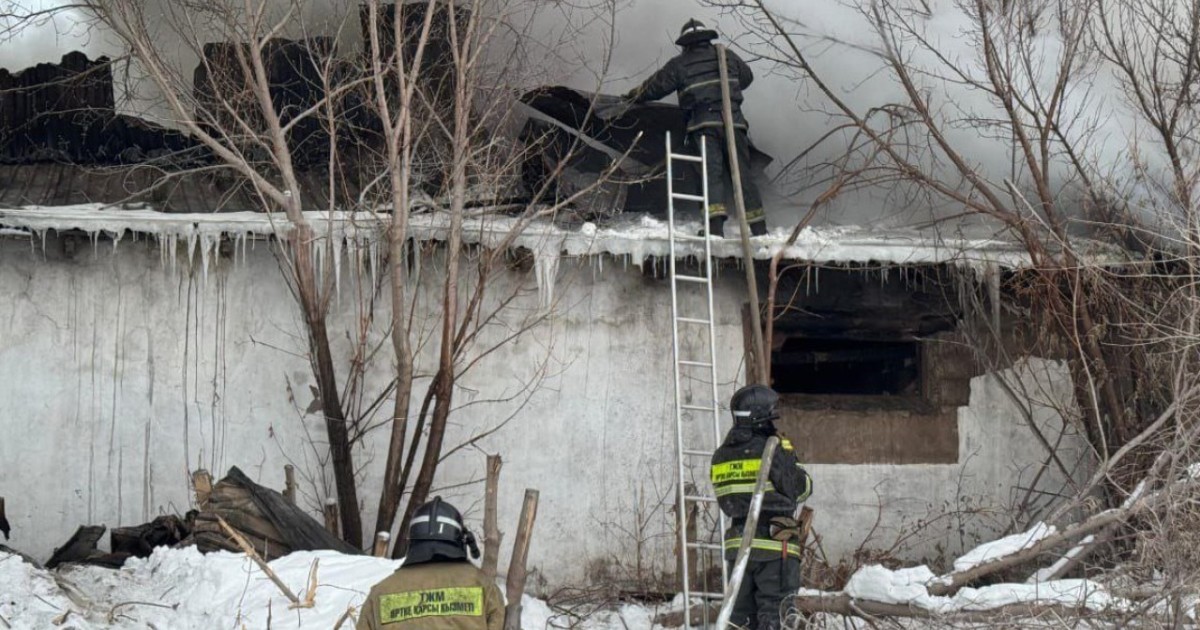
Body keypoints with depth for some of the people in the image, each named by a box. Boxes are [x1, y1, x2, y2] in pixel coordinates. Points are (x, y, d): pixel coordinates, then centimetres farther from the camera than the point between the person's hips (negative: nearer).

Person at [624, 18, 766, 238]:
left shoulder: (679, 64, 10)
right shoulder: (727, 56, 17)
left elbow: (655, 87, 17)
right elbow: (747, 77, 32)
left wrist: (633, 95, 35)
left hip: (703, 124, -2)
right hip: (733, 121, 2)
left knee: (712, 173, -9)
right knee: (743, 174, 5)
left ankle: (715, 224, -28)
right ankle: (759, 229, 3)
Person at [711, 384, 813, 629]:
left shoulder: (721, 456, 7)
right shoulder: (773, 451, -13)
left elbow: (727, 501, 10)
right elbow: (802, 489, -2)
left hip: (738, 543, 6)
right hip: (775, 545, -6)